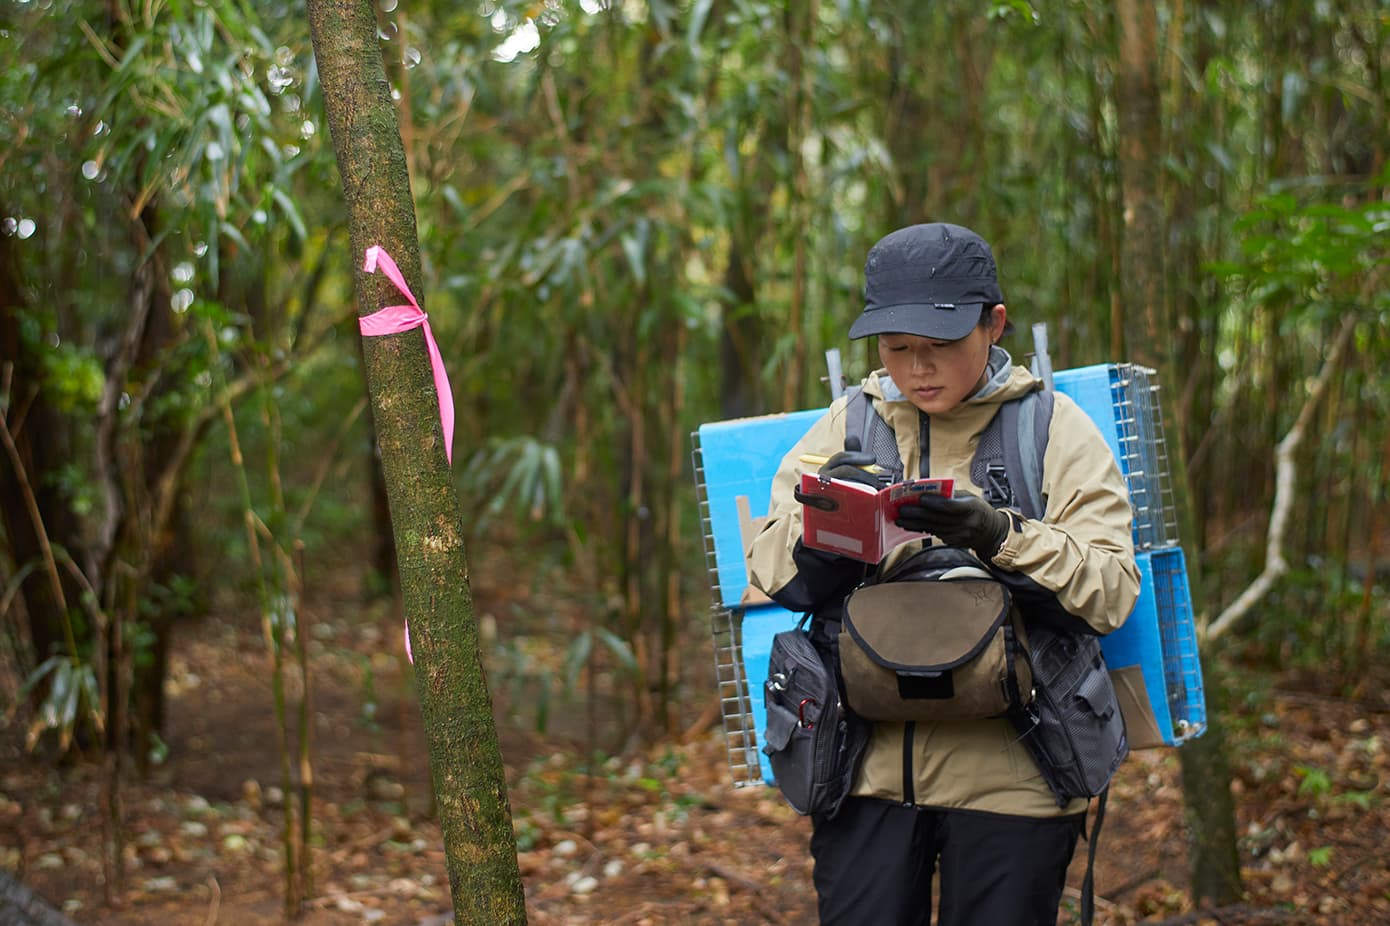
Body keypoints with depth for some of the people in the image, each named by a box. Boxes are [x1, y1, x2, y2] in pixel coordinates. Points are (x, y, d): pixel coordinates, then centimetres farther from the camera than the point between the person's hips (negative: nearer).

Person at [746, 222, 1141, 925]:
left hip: (1007, 773, -2)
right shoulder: (847, 426, 10)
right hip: (868, 767, 2)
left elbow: (1111, 591, -8)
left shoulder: (1058, 431, 2)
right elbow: (769, 573, 4)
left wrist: (1001, 537, -23)